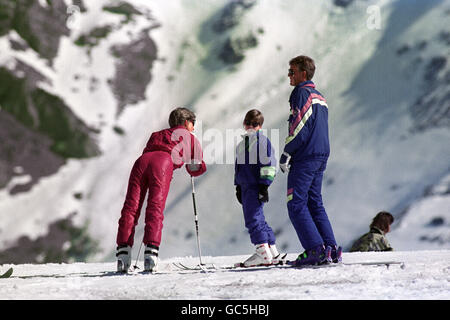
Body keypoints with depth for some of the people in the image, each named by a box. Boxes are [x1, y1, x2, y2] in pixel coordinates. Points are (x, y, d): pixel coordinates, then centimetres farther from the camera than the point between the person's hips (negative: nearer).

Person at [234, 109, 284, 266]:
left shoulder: (262, 140, -5)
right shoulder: (241, 143, 20)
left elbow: (269, 164, -11)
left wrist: (264, 185, -16)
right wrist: (238, 187, 24)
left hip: (256, 186, -9)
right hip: (245, 186, 9)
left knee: (253, 218, -14)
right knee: (257, 219, 9)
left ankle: (262, 251, -12)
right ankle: (273, 253, 14)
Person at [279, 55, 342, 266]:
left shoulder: (302, 93, -9)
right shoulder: (320, 97, 19)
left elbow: (299, 128, -17)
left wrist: (286, 154, -10)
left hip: (305, 158, -9)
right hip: (321, 156, 9)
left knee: (296, 205, -7)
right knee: (315, 203, 13)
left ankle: (316, 250, -13)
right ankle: (331, 249, 7)